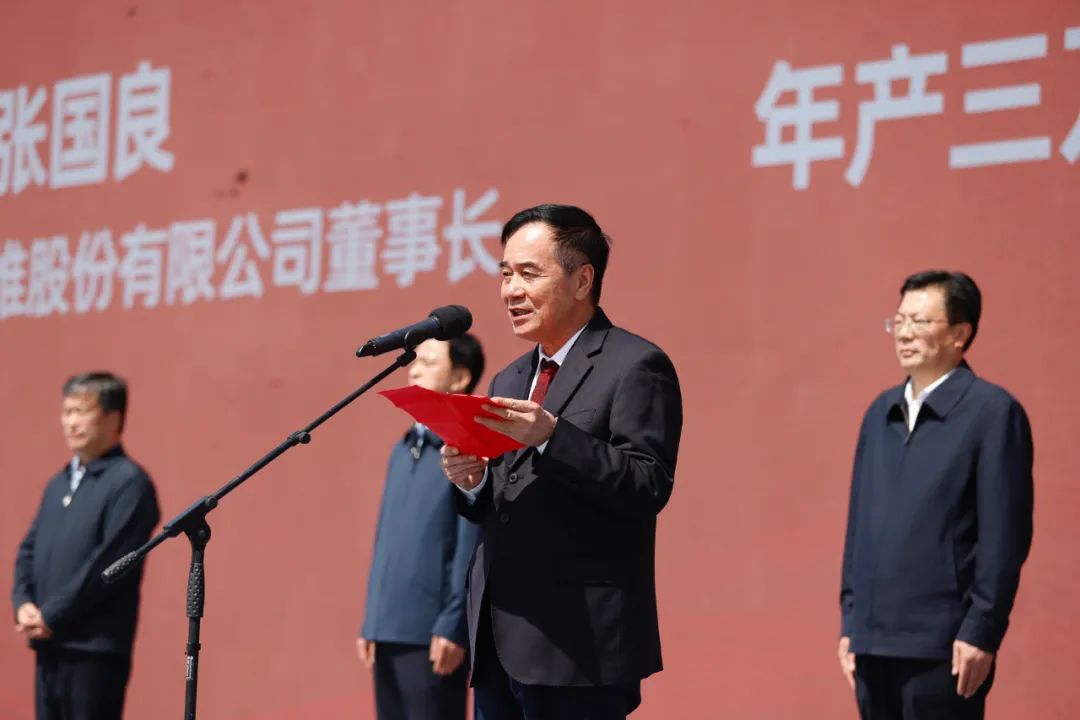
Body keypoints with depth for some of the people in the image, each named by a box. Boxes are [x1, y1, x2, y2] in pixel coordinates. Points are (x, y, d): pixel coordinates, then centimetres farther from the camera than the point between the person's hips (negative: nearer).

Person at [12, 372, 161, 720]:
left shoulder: (129, 483, -9)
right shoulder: (58, 484, 18)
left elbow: (109, 561, -17)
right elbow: (29, 549, 17)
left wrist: (52, 615, -15)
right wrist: (24, 603, -1)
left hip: (97, 645, -8)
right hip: (50, 644, 8)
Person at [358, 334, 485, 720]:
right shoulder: (403, 449, 17)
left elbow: (472, 546, -13)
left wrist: (453, 626, -17)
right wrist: (371, 621, 16)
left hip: (432, 631, -8)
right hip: (388, 629, 8)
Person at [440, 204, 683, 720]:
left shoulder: (635, 366, -5)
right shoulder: (510, 380, 20)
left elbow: (647, 489, -16)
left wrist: (551, 438, -25)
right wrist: (470, 481, -1)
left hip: (578, 644, -8)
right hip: (499, 644, 8)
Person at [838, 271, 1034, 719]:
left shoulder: (993, 412, -6)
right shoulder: (881, 412, 14)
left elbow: (1005, 534, -10)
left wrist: (980, 631, -13)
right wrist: (850, 622, 13)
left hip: (943, 646, -6)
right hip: (874, 641, 6)